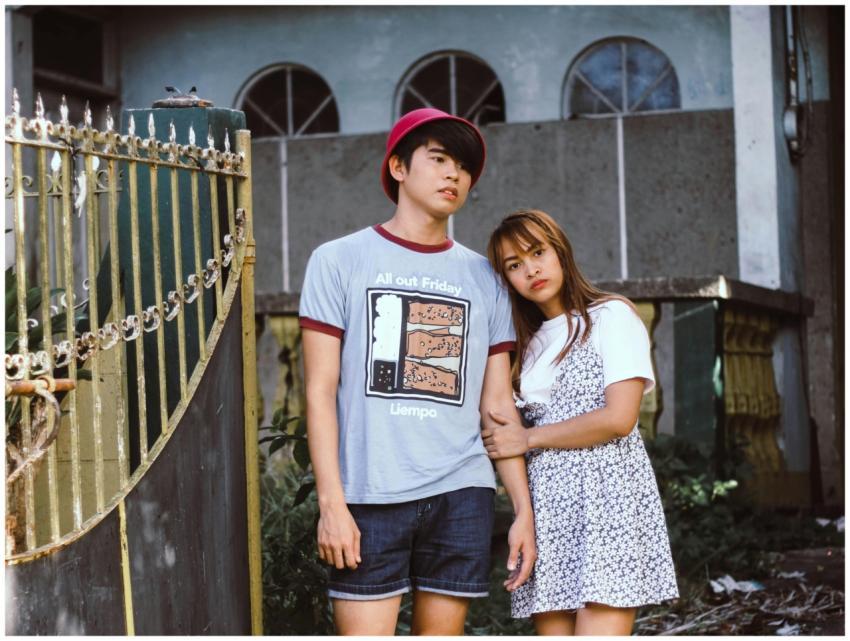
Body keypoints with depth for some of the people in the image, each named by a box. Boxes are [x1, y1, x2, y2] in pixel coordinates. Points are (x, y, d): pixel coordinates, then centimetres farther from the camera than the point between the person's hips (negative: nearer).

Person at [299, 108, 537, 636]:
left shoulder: (483, 278, 14)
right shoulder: (339, 261, 5)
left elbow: (498, 404, 14)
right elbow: (320, 391, 0)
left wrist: (524, 508, 7)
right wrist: (331, 501, -9)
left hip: (461, 494, 3)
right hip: (370, 496, -3)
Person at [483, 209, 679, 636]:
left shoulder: (611, 316, 1)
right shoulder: (530, 343, 21)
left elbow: (619, 418, -10)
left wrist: (528, 439, -4)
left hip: (606, 496, -6)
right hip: (546, 504, 6)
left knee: (599, 627, -17)